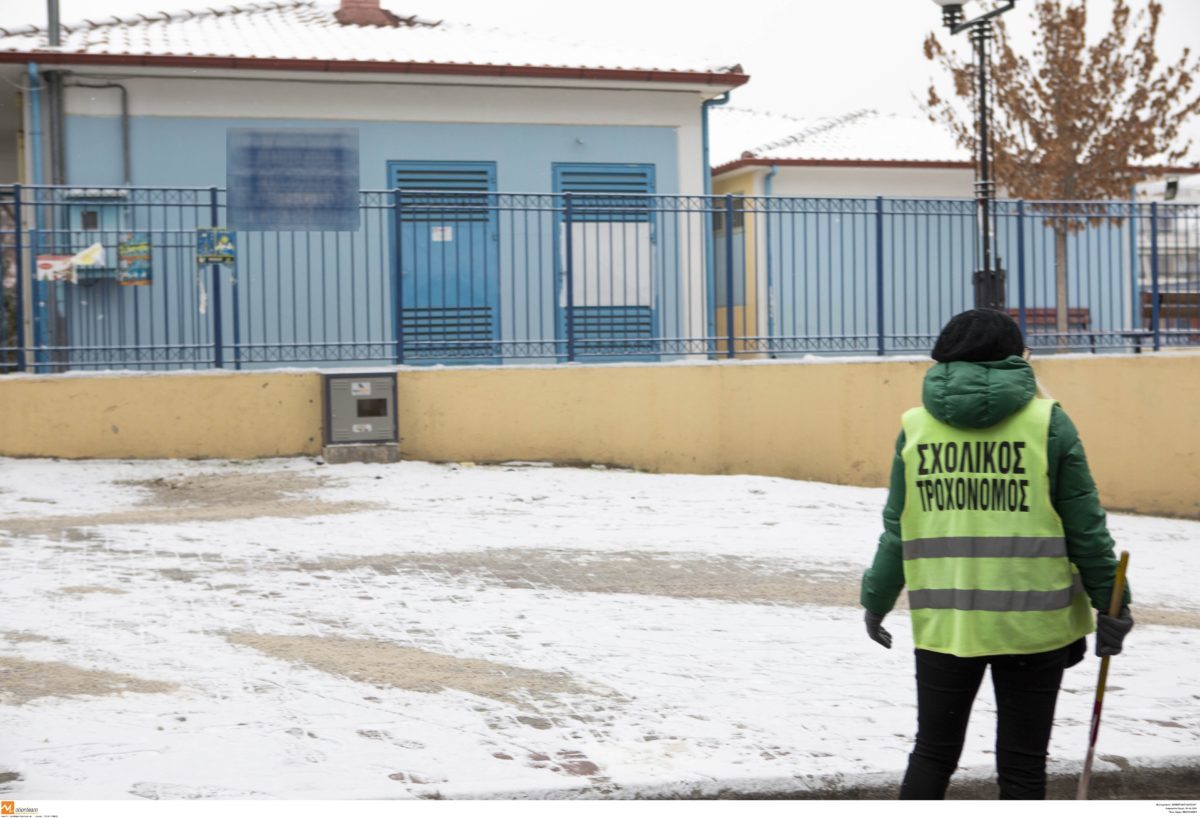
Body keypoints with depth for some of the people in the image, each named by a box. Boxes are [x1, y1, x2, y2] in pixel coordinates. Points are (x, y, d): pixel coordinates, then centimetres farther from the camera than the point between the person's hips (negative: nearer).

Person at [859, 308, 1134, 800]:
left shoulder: (916, 427, 3)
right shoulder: (1048, 423, -4)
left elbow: (897, 531, 6)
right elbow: (1085, 528, -3)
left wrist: (876, 602, 18)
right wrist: (1110, 606, 7)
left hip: (944, 624, 2)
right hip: (1031, 624, -2)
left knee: (933, 753, 16)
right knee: (1022, 764, 8)